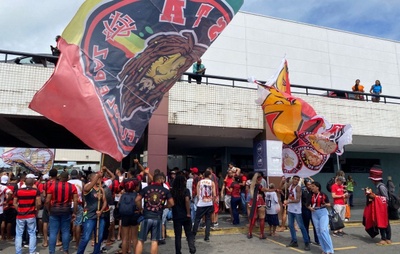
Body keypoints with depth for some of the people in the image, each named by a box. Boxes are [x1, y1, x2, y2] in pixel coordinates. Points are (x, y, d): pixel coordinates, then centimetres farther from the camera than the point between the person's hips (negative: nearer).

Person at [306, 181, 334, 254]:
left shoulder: (323, 195, -7)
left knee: (324, 230, -14)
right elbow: (307, 204, 7)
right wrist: (310, 207, -14)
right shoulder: (310, 196, 1)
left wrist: (326, 204, -18)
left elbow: (329, 204, 4)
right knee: (318, 232, 8)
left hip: (323, 213, -4)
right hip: (314, 214, 4)